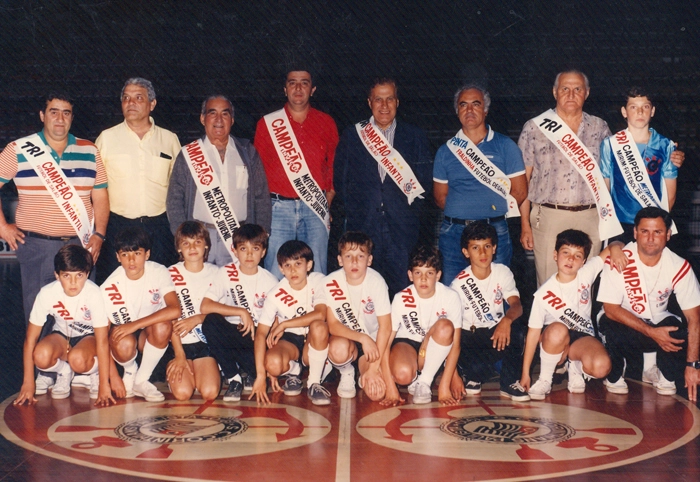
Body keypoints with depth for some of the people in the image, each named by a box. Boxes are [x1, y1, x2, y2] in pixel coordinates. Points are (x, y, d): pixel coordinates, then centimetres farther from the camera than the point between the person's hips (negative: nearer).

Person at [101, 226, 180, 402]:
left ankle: (141, 380, -11)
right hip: (121, 332, -1)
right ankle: (130, 371, 2)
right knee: (124, 345, -35)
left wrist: (135, 324, -37)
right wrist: (113, 377, -20)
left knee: (162, 326, -32)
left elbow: (175, 310, -33)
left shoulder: (159, 272, -18)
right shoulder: (110, 287, -19)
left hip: (150, 334, 1)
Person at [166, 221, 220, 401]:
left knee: (210, 392, -21)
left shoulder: (215, 273, 6)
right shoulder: (172, 274, -2)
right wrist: (179, 355, -12)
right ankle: (174, 367, 11)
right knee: (182, 392, -21)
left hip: (206, 341, 1)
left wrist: (197, 319, -14)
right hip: (179, 341, -1)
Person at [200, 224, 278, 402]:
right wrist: (241, 312, -22)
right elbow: (205, 307, -18)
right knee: (210, 322, -32)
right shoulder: (226, 273, -5)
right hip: (233, 332, 0)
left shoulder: (271, 281, -1)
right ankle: (234, 379, -16)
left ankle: (248, 373, 5)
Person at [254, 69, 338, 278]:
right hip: (278, 208, -1)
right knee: (276, 279, -2)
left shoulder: (326, 123, 10)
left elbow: (333, 163, 17)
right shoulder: (267, 123, 7)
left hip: (316, 208, 1)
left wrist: (330, 192, 5)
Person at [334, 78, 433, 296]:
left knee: (403, 292, -3)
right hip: (362, 227, 0)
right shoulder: (352, 135, 12)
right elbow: (339, 180, 11)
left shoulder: (415, 137, 11)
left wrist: (415, 211, 1)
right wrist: (354, 208, 2)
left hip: (403, 229, 0)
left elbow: (426, 181, 9)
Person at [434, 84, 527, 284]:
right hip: (453, 232, 2)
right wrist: (460, 213, 0)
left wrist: (493, 209, 1)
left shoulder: (505, 146, 5)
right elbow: (440, 197, 12)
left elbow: (519, 192, 3)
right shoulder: (446, 150, 11)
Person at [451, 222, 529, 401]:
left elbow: (517, 305, -20)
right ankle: (472, 375, 6)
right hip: (470, 336, -2)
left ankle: (510, 382, -13)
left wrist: (507, 320, -46)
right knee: (478, 369, -34)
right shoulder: (459, 284, -13)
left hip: (498, 331, 3)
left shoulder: (503, 273, -6)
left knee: (515, 328, -32)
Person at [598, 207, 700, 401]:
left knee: (682, 334, -29)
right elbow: (610, 309, -20)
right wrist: (652, 333, -29)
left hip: (657, 322, 2)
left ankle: (663, 375, 5)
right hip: (622, 321, -2)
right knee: (611, 328, -37)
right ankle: (614, 376, -3)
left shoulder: (679, 267, -15)